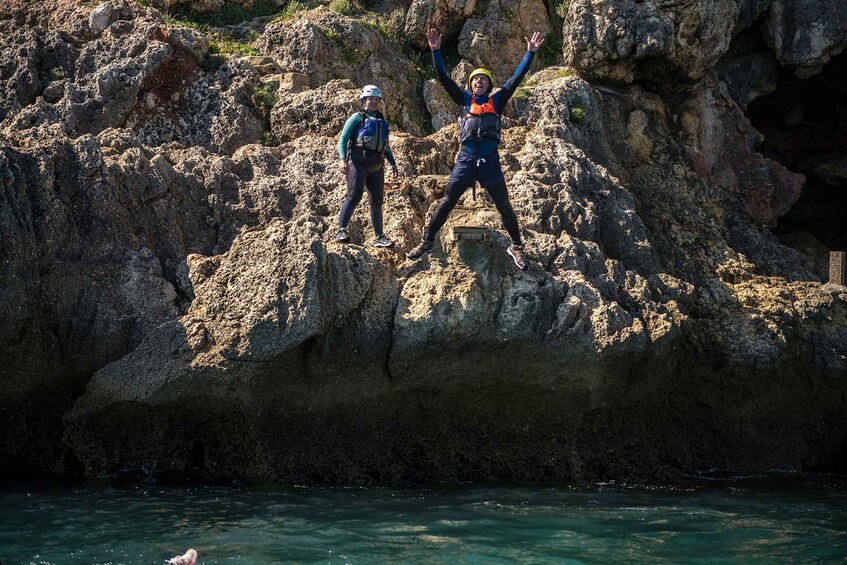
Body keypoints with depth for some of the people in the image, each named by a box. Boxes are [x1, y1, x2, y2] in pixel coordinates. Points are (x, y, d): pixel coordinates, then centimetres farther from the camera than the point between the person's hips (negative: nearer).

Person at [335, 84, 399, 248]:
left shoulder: (382, 121, 24)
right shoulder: (357, 118, 5)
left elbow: (386, 146, 31)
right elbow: (343, 139, -2)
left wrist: (393, 163, 22)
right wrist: (343, 159, -16)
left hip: (376, 165, 6)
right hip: (358, 161, -6)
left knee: (377, 201, 4)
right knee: (354, 195, -20)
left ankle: (379, 237, 9)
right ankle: (341, 231, -22)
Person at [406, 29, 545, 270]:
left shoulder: (497, 101, 11)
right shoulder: (465, 100, 12)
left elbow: (517, 77, 10)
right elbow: (443, 78, 6)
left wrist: (530, 52, 6)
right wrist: (436, 51, -2)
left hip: (490, 161, 0)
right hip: (465, 159, 0)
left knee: (504, 206, 3)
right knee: (446, 202, 2)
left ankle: (516, 246, 13)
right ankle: (427, 241, 11)